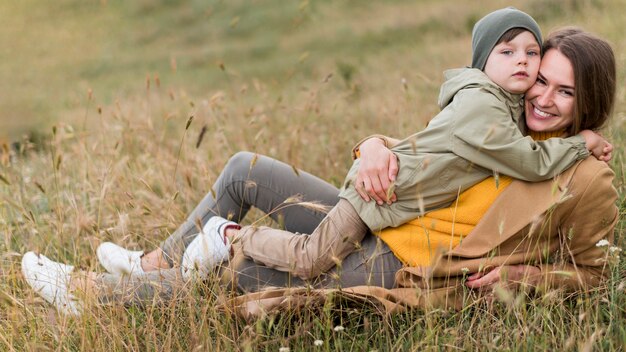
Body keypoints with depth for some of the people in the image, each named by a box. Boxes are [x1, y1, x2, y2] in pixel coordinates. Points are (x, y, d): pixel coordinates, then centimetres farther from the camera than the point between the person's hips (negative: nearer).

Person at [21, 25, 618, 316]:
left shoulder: (588, 180, -7)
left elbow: (587, 270, 2)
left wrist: (516, 270, -16)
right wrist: (376, 145, -12)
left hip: (400, 273, -6)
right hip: (373, 225, 6)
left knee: (242, 267, -9)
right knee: (245, 170, -3)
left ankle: (88, 290, 7)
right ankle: (157, 264, 14)